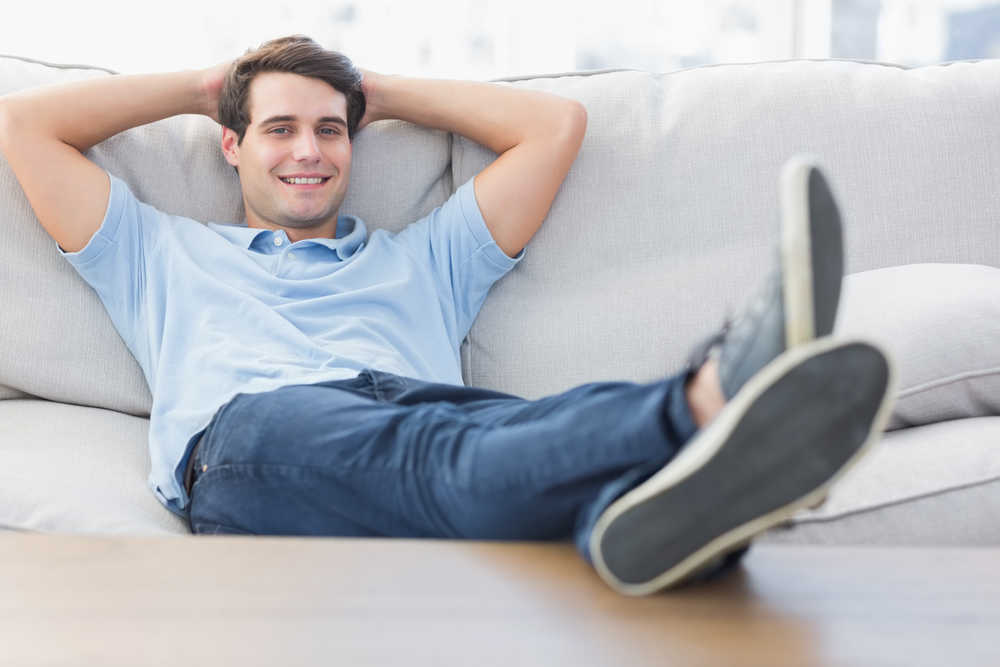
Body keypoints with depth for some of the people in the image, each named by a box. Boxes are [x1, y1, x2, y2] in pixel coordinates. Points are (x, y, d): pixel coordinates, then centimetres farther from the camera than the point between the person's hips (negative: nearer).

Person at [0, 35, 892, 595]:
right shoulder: (163, 255, 36)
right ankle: (705, 413, -68)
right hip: (252, 431, -2)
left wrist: (384, 93, 43)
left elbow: (558, 123, 37)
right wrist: (199, 86, 42)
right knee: (440, 452, -40)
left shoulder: (424, 259, 38)